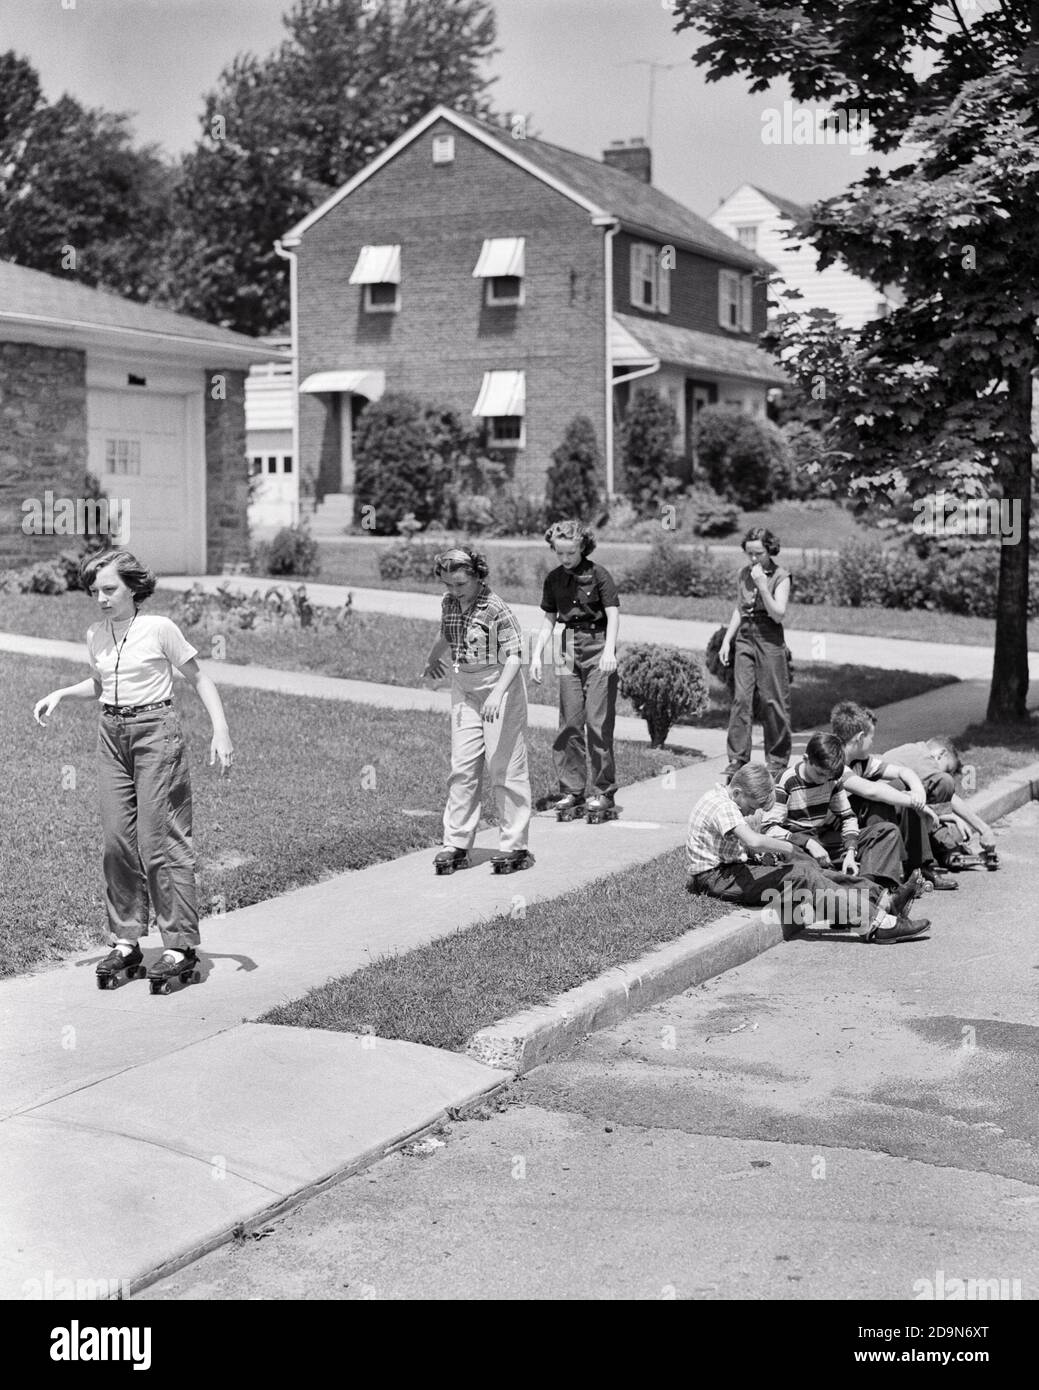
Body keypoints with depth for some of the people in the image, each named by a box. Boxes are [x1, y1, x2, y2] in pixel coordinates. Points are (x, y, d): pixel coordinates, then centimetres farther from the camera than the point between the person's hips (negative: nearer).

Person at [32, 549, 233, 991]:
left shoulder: (159, 629, -8)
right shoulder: (96, 636, 8)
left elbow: (198, 680, -2)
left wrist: (221, 732, -11)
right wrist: (60, 694, 10)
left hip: (155, 730, -6)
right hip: (111, 734, 6)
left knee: (159, 839, -7)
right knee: (118, 841, 4)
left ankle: (181, 943, 0)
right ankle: (126, 942, 13)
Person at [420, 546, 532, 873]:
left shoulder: (496, 609, -18)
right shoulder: (448, 604, 3)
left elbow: (514, 654, -20)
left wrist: (498, 693, -31)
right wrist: (431, 661, 36)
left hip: (499, 687, -6)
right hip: (463, 690, 6)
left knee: (505, 767, -1)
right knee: (462, 767, 3)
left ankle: (515, 846, 8)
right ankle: (456, 845, 6)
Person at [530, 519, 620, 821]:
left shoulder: (598, 575, -8)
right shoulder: (554, 579, 8)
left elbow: (613, 615, -13)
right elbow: (549, 620, 15)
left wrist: (609, 651, -27)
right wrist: (536, 655, 7)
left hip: (598, 648, -5)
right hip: (570, 649, 5)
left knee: (598, 720, -7)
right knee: (569, 722, 5)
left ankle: (604, 791, 0)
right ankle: (571, 790, 11)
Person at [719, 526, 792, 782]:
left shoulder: (780, 577, -6)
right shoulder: (743, 575, 9)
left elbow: (778, 614, -14)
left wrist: (762, 584, -21)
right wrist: (726, 639, 10)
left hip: (770, 639, -4)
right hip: (744, 638, 4)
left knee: (773, 700, 0)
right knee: (741, 698, -4)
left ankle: (777, 761, 11)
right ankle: (737, 759, -1)